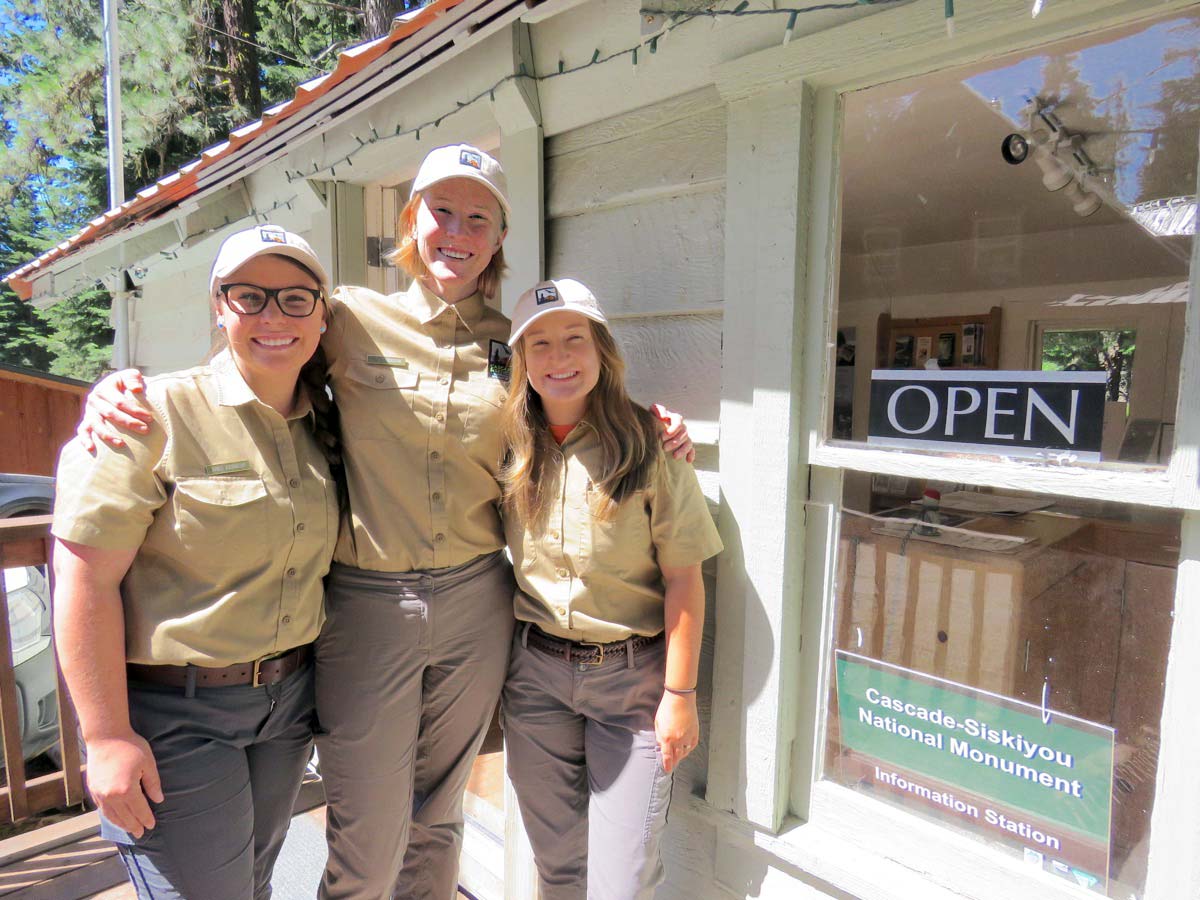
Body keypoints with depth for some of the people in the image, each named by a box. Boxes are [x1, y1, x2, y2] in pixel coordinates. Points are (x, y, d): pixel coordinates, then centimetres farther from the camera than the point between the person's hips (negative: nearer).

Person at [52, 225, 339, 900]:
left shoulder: (322, 426, 4)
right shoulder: (155, 415, -15)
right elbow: (84, 579, -17)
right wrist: (108, 736, -16)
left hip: (288, 699, 6)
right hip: (173, 711, -5)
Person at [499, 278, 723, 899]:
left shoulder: (648, 446, -12)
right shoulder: (509, 451, 0)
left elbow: (683, 579, -10)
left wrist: (678, 694, -9)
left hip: (632, 675, -3)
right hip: (536, 671, 4)